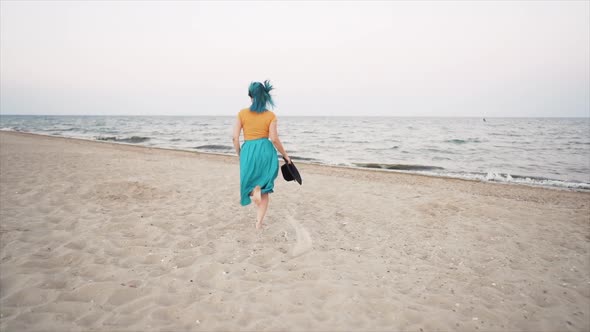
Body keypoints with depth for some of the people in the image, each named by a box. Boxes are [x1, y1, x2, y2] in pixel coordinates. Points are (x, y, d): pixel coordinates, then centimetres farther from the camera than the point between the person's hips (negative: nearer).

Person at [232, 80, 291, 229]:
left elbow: (235, 137, -3)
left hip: (248, 151, 0)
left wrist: (239, 155, 11)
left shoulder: (242, 113, 0)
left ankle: (254, 190, -13)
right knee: (265, 191, 13)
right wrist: (285, 155, 4)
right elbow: (274, 139, -9)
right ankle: (259, 221, 8)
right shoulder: (271, 115, -3)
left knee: (250, 183, 23)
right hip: (265, 150, 0)